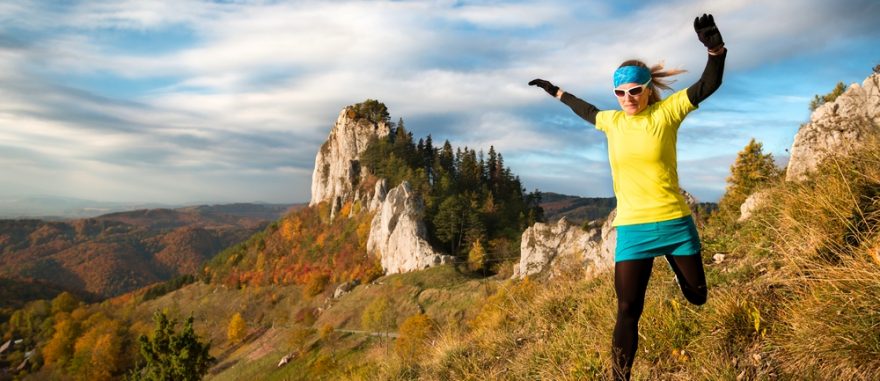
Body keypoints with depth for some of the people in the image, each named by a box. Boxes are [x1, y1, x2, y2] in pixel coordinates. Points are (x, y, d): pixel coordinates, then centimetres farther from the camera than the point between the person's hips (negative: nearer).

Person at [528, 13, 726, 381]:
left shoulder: (666, 112, -5)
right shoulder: (612, 120, 5)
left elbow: (709, 85, -16)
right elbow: (586, 110, 26)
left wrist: (716, 48, -34)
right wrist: (556, 92, 37)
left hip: (674, 222, -1)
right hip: (632, 229, 1)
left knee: (697, 296, 19)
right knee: (628, 309, -6)